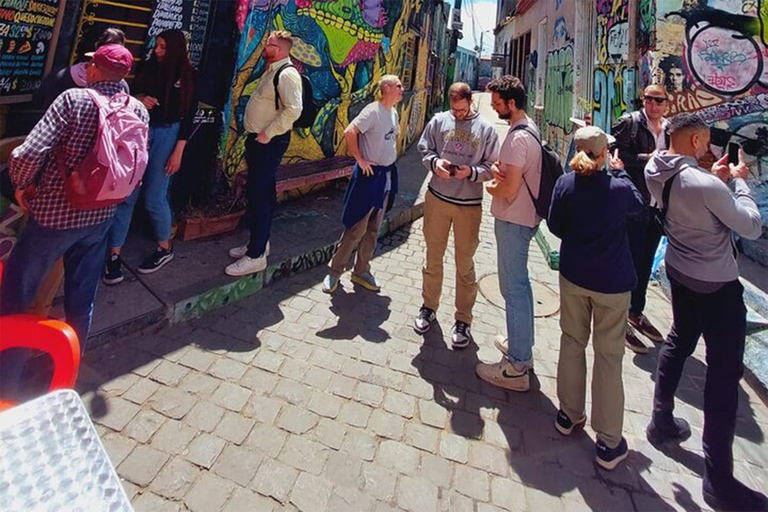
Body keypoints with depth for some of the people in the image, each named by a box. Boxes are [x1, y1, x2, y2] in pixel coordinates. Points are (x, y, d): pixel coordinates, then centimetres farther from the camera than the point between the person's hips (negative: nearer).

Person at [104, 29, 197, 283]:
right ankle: (114, 254, 7)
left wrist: (178, 151, -8)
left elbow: (188, 116, -4)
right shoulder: (147, 67, 5)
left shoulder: (187, 75, -2)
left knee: (154, 198, -1)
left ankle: (165, 248, 22)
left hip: (166, 136, -3)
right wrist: (139, 100, -9)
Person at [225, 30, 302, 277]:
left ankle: (256, 256, -2)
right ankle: (259, 242, 29)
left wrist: (268, 134, -22)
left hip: (269, 143, -10)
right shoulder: (271, 70, 16)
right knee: (263, 193, 16)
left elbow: (293, 109, -27)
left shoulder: (287, 74, -15)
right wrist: (259, 135, 14)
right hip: (258, 140, 10)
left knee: (259, 195, -9)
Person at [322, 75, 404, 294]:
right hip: (370, 175, -8)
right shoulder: (373, 111, -14)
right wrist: (360, 159, -19)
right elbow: (349, 132, -24)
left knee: (373, 229, 12)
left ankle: (361, 271, 23)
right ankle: (334, 271, 10)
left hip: (387, 176, 8)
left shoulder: (394, 113, 12)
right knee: (356, 228, -4)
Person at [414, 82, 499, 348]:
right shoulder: (439, 120, 5)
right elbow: (423, 149, 10)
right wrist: (435, 162, -11)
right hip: (437, 199, 2)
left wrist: (472, 172, -18)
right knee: (433, 257, 13)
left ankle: (463, 320, 19)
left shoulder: (486, 129, 1)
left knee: (465, 265, 5)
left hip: (469, 205, -2)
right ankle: (428, 306, 33)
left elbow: (492, 167, 2)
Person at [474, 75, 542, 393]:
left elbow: (509, 189, -23)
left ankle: (516, 368, 3)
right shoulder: (530, 129, 14)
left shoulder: (517, 138, -20)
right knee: (520, 283, 18)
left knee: (514, 289, -6)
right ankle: (523, 347, 33)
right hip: (525, 217, 11)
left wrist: (492, 189, -2)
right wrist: (499, 172, 2)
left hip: (513, 220, -11)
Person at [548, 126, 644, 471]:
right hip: (611, 283, -2)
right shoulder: (619, 188, -13)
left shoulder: (565, 184, -7)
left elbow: (554, 226, 2)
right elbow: (638, 205, 10)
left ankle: (569, 414, 33)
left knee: (572, 343, 18)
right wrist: (620, 172, 20)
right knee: (609, 357, 5)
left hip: (573, 276, 3)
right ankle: (608, 444, 16)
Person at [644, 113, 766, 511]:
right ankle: (718, 480, 9)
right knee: (724, 373, 0)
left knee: (678, 340, 23)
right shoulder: (705, 184, -27)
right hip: (717, 284, -8)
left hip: (680, 271, 8)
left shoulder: (656, 173, -3)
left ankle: (661, 421, 37)